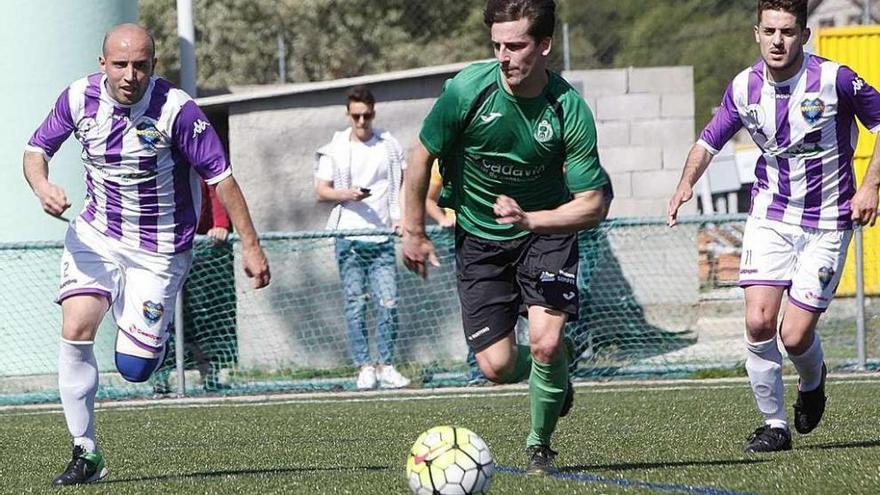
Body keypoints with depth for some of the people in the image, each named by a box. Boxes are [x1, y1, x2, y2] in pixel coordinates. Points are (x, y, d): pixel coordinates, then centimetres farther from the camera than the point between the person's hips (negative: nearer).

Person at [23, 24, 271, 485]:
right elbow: (36, 149, 5)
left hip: (159, 250, -3)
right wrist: (42, 186, -18)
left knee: (134, 367, -6)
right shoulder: (79, 98, -10)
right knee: (76, 329, -20)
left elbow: (220, 175, -14)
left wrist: (250, 245, -13)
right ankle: (86, 454, -8)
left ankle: (156, 328, 33)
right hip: (96, 234, 3)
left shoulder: (176, 109, -21)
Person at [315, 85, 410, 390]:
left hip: (382, 236, 1)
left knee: (387, 302, -7)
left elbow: (403, 183, 17)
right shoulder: (334, 149, 6)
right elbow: (321, 191, 6)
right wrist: (347, 195, -12)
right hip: (349, 236, -1)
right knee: (355, 305, -2)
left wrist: (400, 216, 2)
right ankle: (364, 368, 1)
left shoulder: (389, 145, 10)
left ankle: (385, 366, 0)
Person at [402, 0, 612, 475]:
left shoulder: (570, 110, -21)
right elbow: (423, 155, -3)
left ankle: (539, 443, 7)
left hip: (546, 228, -1)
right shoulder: (467, 89, -21)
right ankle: (555, 371, 32)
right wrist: (413, 231, 3)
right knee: (497, 367, -5)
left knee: (545, 343, -21)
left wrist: (528, 220, -32)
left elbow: (593, 204, -17)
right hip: (479, 238, 1)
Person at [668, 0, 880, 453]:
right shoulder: (744, 88, -4)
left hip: (827, 224, -3)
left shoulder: (835, 79, -15)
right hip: (769, 217, 3)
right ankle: (774, 424, 4)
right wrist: (686, 183, -6)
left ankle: (812, 382, 28)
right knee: (758, 321, -13)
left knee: (795, 335, -8)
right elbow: (710, 140, 12)